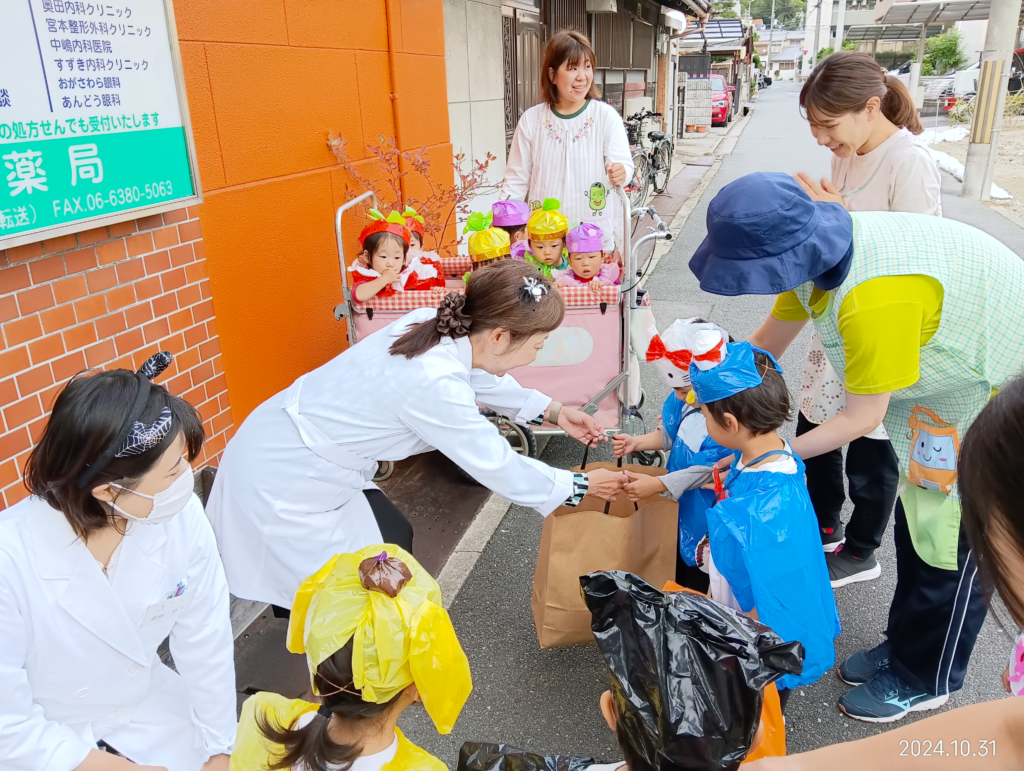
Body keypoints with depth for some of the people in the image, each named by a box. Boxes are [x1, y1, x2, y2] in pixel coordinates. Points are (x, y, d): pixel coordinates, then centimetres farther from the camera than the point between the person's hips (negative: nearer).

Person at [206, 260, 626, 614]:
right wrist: (579, 486, -7)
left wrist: (553, 410, 11)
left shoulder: (434, 325, -9)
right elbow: (497, 468, -21)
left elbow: (481, 379, 12)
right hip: (280, 483, -9)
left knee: (393, 539, 17)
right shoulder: (434, 384, -32)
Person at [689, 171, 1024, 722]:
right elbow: (767, 344, 0)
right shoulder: (814, 253, -14)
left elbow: (862, 418, -29)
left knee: (953, 540, 4)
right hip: (947, 371, 9)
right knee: (917, 516, 18)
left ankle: (925, 680, 26)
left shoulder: (875, 298, -40)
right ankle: (905, 644, 38)